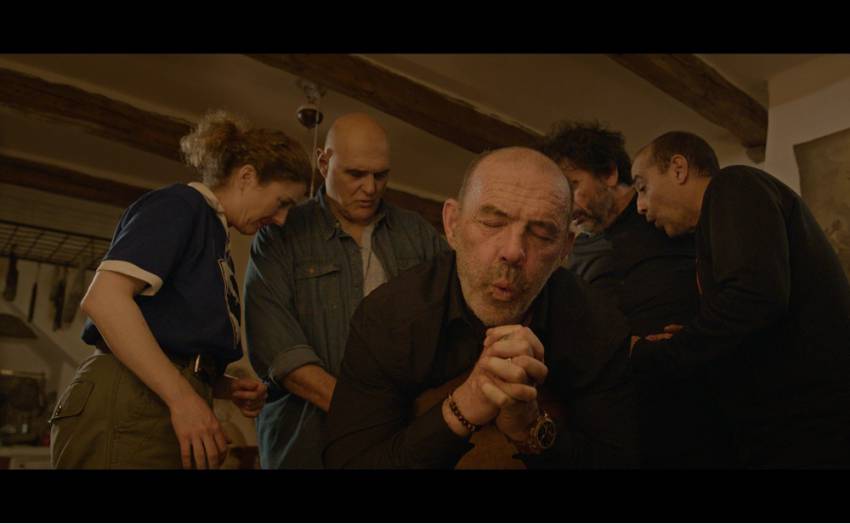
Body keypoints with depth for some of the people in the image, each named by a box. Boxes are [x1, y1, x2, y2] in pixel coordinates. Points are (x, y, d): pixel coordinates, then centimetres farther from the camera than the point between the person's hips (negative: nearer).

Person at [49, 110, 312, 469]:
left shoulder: (214, 234, 20)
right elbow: (103, 297, -20)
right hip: (128, 410, -9)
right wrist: (182, 396, -21)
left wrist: (228, 388, 3)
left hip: (167, 412, 9)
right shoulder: (179, 205, -5)